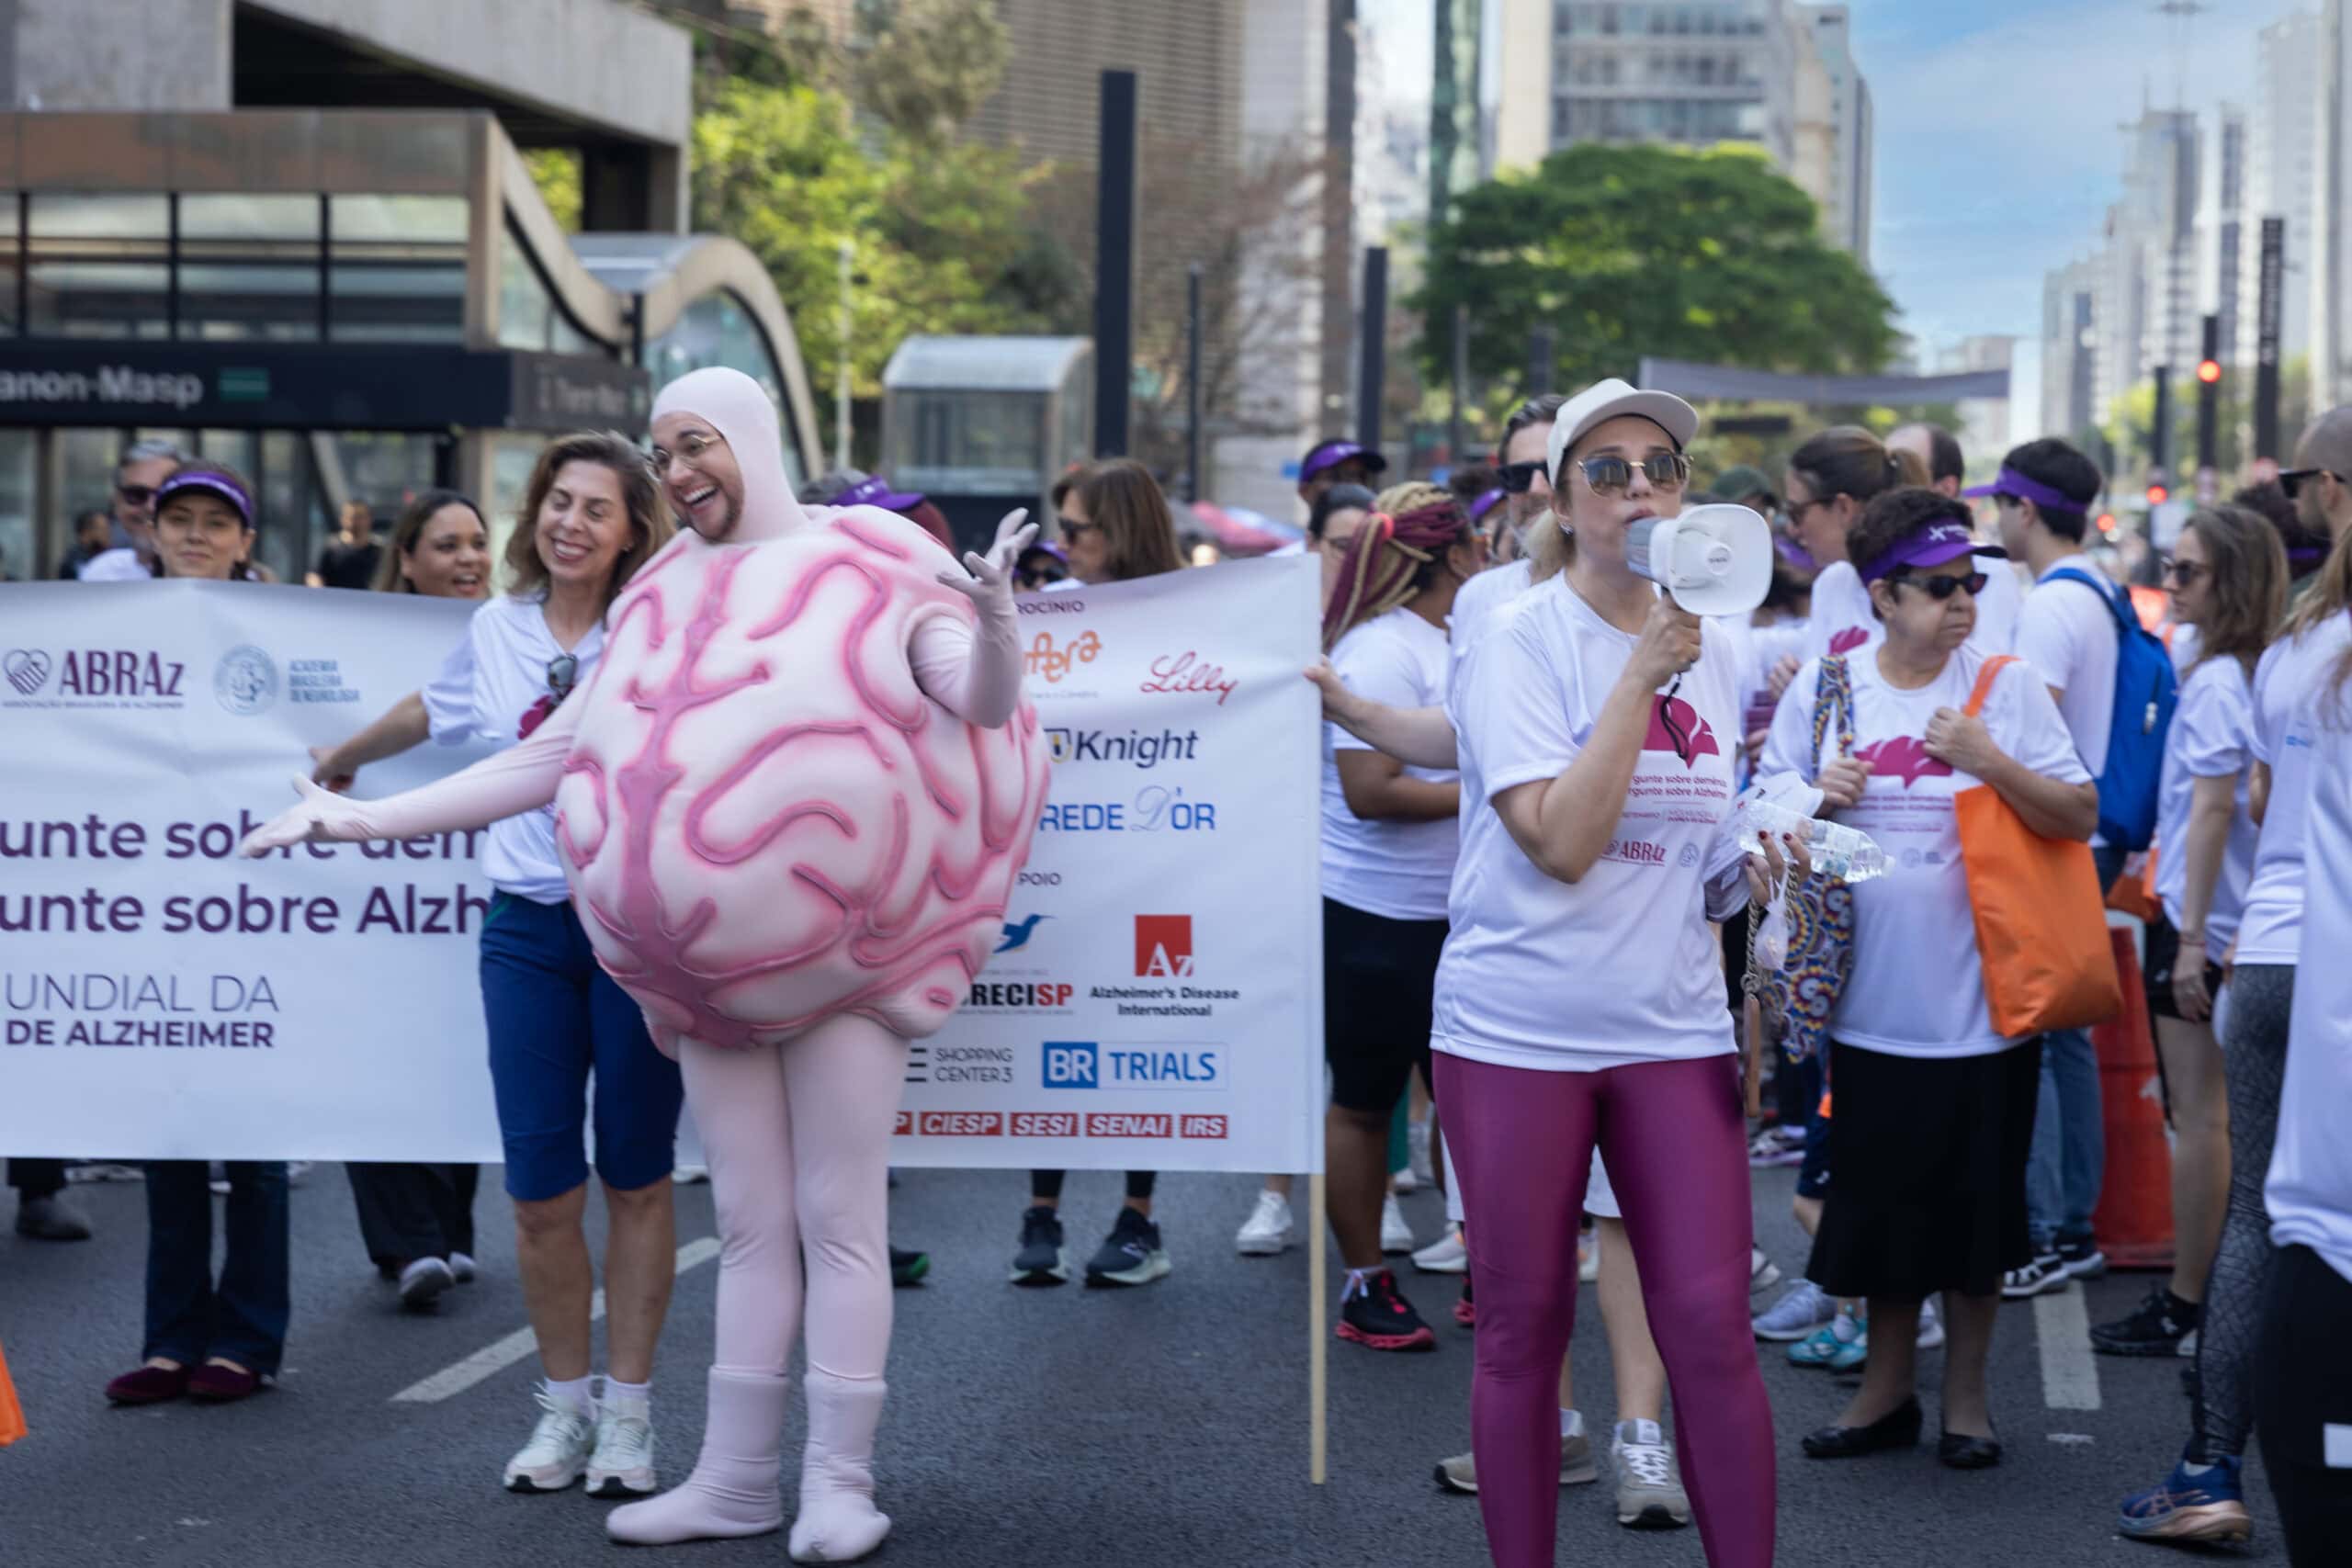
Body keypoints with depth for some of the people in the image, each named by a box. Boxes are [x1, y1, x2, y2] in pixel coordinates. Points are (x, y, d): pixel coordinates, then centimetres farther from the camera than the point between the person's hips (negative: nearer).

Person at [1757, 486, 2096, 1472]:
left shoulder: (2005, 688, -3)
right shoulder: (1823, 685, 2)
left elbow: (2080, 817, -6)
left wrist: (1991, 761, -18)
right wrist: (1813, 798, -10)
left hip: (1981, 1001, -1)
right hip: (1872, 996, 1)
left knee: (1976, 1199, 7)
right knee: (1879, 1196, 9)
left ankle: (1966, 1394, 23)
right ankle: (1887, 1388, 25)